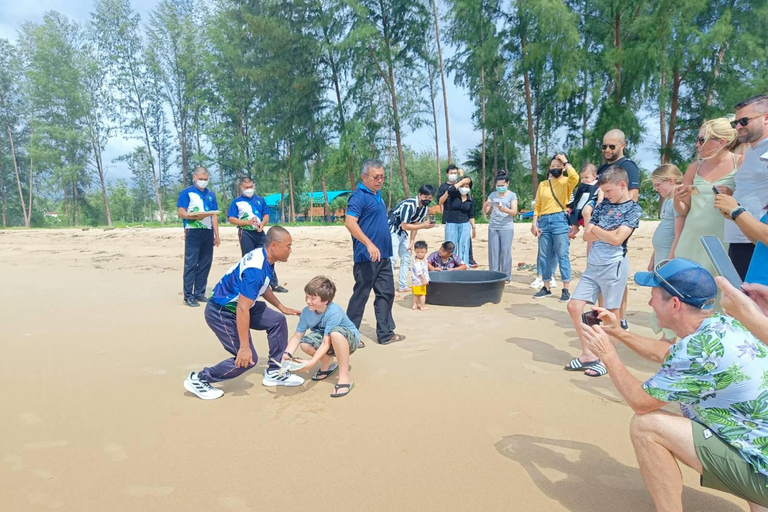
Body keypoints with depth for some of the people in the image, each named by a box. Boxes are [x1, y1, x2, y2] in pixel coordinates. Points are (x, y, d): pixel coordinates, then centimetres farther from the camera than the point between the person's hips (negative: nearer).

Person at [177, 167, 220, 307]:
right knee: (191, 264, -5)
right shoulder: (187, 192, 0)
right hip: (193, 232, -5)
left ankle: (199, 293, 15)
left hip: (208, 232, 5)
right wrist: (196, 216, -23)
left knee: (205, 264, 7)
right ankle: (188, 296, -1)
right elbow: (181, 213, -6)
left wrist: (216, 234, 9)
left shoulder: (211, 194, 15)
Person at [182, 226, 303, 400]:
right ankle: (198, 380, 8)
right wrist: (244, 347, -27)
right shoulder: (255, 269, -31)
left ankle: (274, 373, 14)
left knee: (277, 321, 4)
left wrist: (282, 307, 18)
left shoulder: (263, 257, -3)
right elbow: (242, 309, -31)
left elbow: (262, 287, 17)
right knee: (247, 359, -8)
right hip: (221, 312, -9)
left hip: (235, 305, 9)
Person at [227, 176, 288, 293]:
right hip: (245, 233, -3)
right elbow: (231, 219, -4)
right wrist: (247, 222, -17)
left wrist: (262, 223, -10)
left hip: (259, 232, 3)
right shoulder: (236, 202, 2)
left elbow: (266, 215, 13)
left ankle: (274, 284, 9)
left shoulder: (260, 200, 13)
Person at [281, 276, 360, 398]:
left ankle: (344, 379, -30)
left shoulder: (334, 312, -32)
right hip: (329, 342, 6)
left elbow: (326, 343, -33)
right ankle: (327, 364, 5)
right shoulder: (306, 312, -14)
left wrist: (312, 362, -42)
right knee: (305, 344, -24)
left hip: (349, 340, -6)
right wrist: (287, 354, -27)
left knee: (335, 333, -40)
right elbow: (298, 336, -11)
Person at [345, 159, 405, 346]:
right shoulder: (359, 196, -13)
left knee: (386, 293, 12)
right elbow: (350, 222, -25)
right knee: (360, 295, -1)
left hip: (383, 255, 9)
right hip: (366, 258, -9)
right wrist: (369, 244, -31)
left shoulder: (377, 195, 15)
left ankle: (386, 334, 22)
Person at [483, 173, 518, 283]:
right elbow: (485, 212, 9)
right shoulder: (493, 195, 12)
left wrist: (504, 209, -26)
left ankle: (506, 276, 3)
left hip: (507, 227, -3)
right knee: (493, 251, 1)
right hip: (493, 227, 3)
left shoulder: (512, 195, 4)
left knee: (506, 251, -4)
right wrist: (485, 206, -14)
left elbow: (514, 212, -7)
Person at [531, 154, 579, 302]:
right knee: (544, 255, 7)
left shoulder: (566, 182, 5)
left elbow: (575, 177, -20)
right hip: (544, 221, 4)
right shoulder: (543, 184, 16)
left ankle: (566, 289, 0)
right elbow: (537, 206, 12)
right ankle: (545, 287, 17)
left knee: (562, 255, -4)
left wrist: (566, 161, -7)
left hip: (559, 220, -4)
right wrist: (534, 223, 1)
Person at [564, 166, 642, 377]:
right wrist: (606, 232, -7)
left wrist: (597, 230, -2)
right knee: (574, 306, 2)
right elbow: (587, 235, 8)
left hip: (614, 265, -6)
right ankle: (588, 354, 14)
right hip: (593, 265, 7)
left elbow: (617, 239, -16)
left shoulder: (633, 209, -5)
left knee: (611, 314, 3)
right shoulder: (603, 205, 13)